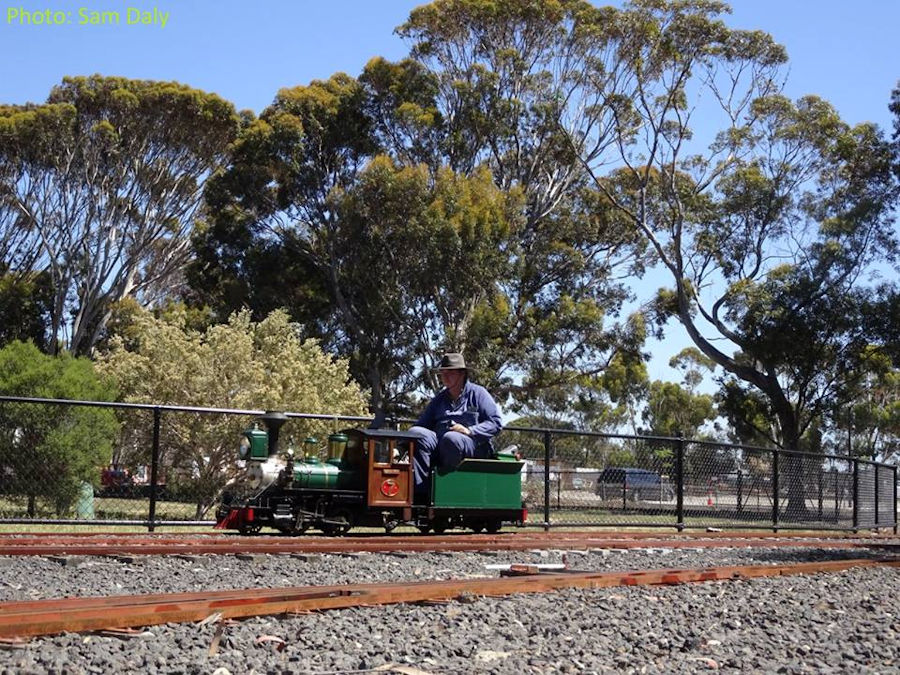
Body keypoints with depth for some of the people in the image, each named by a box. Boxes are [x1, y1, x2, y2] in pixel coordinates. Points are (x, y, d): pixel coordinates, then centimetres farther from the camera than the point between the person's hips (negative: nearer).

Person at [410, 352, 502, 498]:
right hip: (439, 446, 5)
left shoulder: (477, 393, 11)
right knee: (415, 433, -23)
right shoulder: (439, 398, 27)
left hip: (472, 446, -5)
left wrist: (469, 431, -11)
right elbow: (422, 424, 21)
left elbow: (496, 423, 3)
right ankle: (420, 490, -32)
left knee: (451, 438, -38)